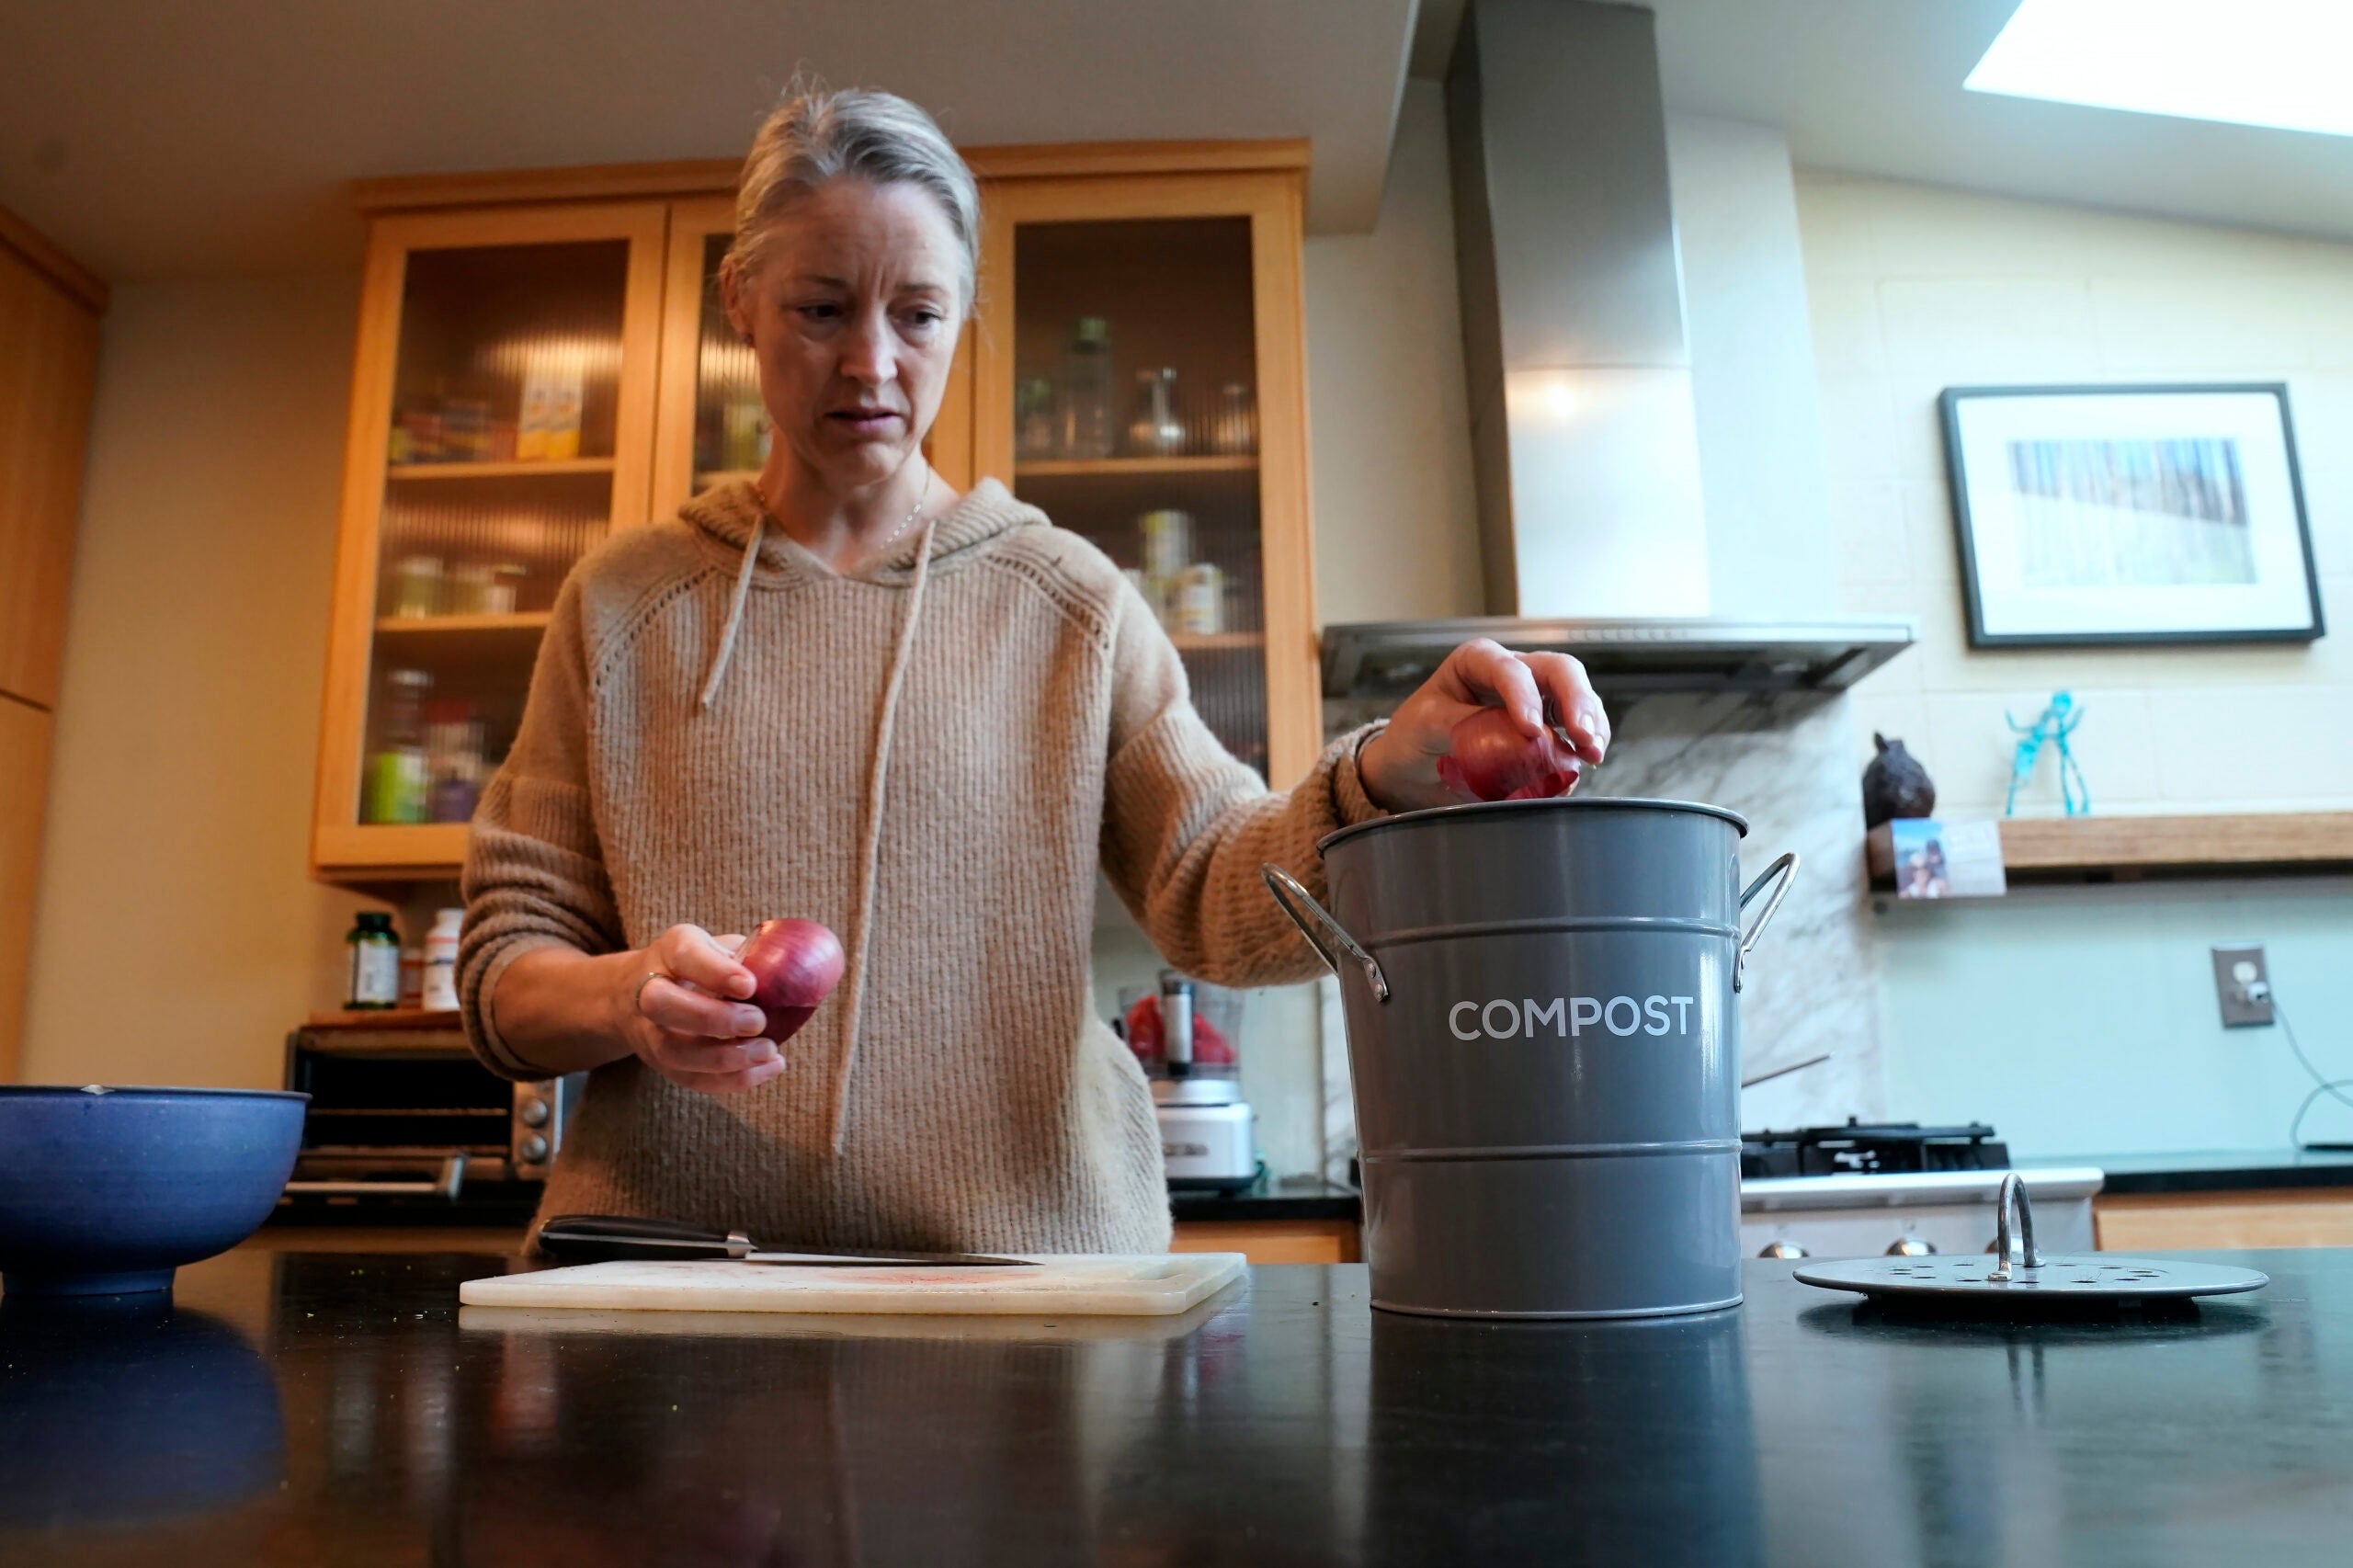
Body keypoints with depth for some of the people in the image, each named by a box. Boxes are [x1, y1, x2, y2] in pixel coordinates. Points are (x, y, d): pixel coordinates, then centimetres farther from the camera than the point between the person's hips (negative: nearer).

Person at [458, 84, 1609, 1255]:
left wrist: (1388, 777, -22)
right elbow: (503, 975, 9)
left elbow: (1216, 894, -2)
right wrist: (629, 996, -14)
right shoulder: (621, 604, 9)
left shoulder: (1069, 602, 8)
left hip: (1028, 1255, -1)